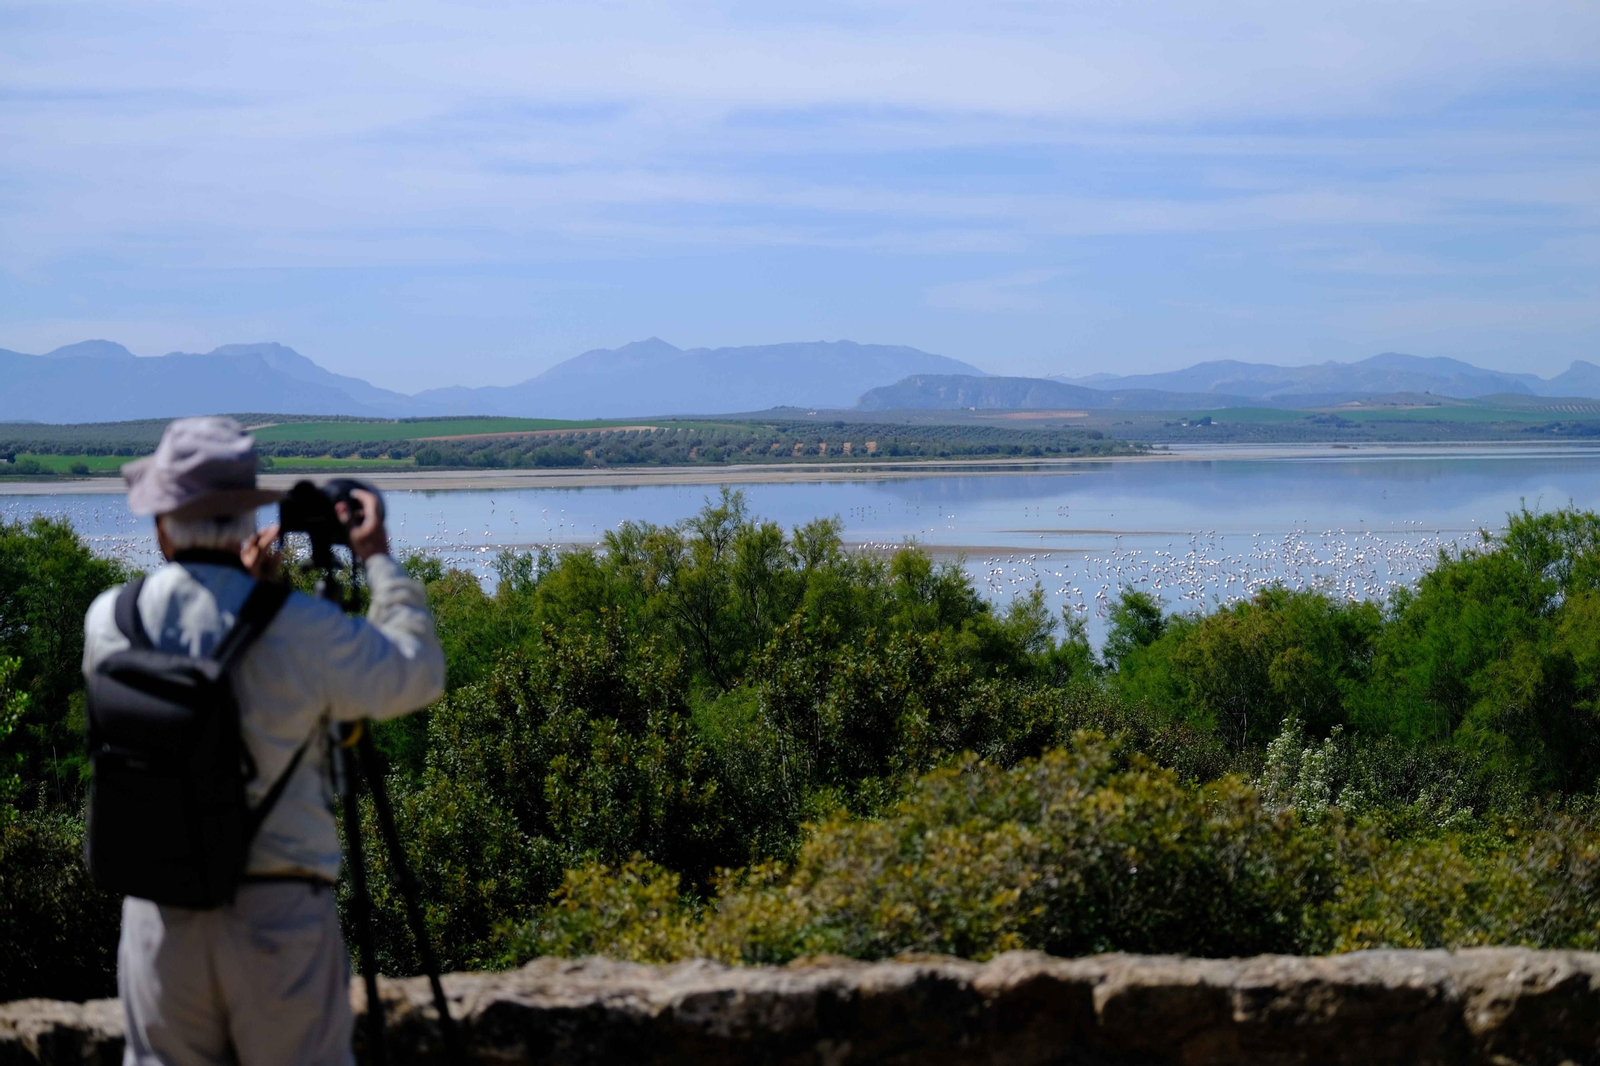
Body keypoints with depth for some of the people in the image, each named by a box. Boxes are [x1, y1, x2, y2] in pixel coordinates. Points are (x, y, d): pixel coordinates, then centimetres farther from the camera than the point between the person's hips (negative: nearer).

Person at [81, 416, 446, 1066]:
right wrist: (377, 560, 7)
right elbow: (419, 674, -1)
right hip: (279, 914, -3)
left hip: (159, 917, 3)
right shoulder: (303, 631, -15)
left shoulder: (109, 622, -4)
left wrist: (241, 589, 17)